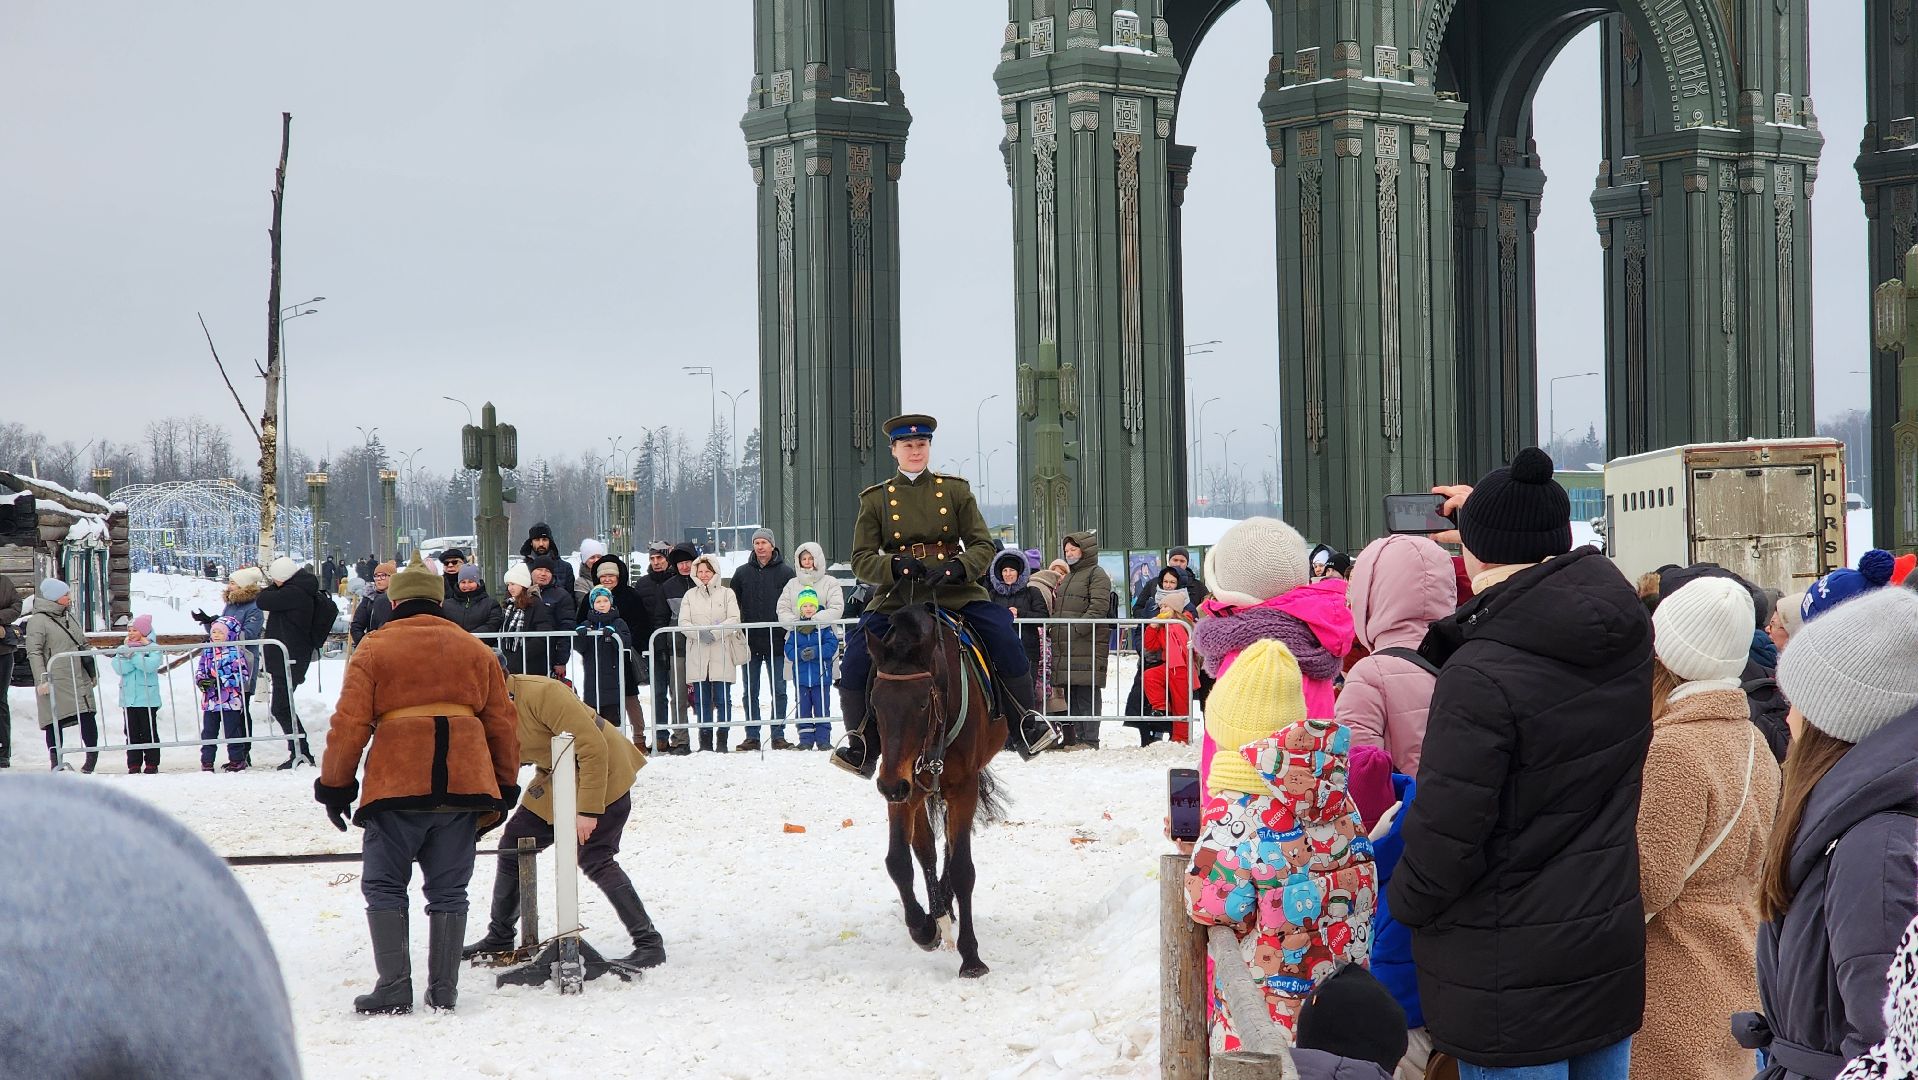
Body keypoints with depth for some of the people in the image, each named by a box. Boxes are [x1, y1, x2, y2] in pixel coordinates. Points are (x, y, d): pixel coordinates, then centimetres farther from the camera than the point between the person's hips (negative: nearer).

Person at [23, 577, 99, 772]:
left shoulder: (69, 617, 17)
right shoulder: (38, 621, -6)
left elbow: (83, 645, 26)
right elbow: (34, 653, -11)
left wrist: (92, 672, 27)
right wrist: (41, 680, -19)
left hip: (79, 679, 6)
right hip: (55, 682, -6)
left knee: (87, 716, -1)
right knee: (55, 720, -2)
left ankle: (93, 755, 11)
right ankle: (56, 761, 6)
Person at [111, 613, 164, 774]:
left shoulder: (153, 649, 0)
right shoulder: (123, 649, 10)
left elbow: (151, 665, -19)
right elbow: (118, 668, -6)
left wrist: (133, 655, -20)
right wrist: (131, 656, -19)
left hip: (147, 699, -4)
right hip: (128, 698, 4)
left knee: (149, 732, 2)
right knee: (132, 733, 6)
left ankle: (152, 764, 7)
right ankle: (134, 765, 10)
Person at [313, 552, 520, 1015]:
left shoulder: (374, 650, 3)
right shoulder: (475, 650, 15)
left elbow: (350, 724, -3)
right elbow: (504, 724, 15)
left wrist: (335, 786, 6)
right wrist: (504, 790, 22)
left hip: (397, 788, -3)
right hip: (462, 787, 3)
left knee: (385, 887, 5)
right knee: (448, 890, 9)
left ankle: (394, 988, -3)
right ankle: (444, 990, 7)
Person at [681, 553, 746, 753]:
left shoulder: (727, 594, 8)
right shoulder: (690, 596, 14)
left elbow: (734, 619, -3)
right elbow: (683, 622, 3)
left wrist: (715, 633, -17)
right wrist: (700, 633, -15)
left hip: (722, 655, -2)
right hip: (698, 656, 2)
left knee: (723, 699, -3)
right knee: (702, 700, 2)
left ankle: (723, 740, 2)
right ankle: (705, 741, 8)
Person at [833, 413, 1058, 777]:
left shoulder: (955, 490, 10)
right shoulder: (875, 499, 9)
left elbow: (983, 545, 5)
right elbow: (861, 559, 4)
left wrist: (959, 567, -17)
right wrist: (895, 566, -18)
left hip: (955, 590, 0)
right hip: (897, 596, 0)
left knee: (1003, 636, -25)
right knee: (854, 661, -20)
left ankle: (1025, 723, -5)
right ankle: (863, 746, 0)